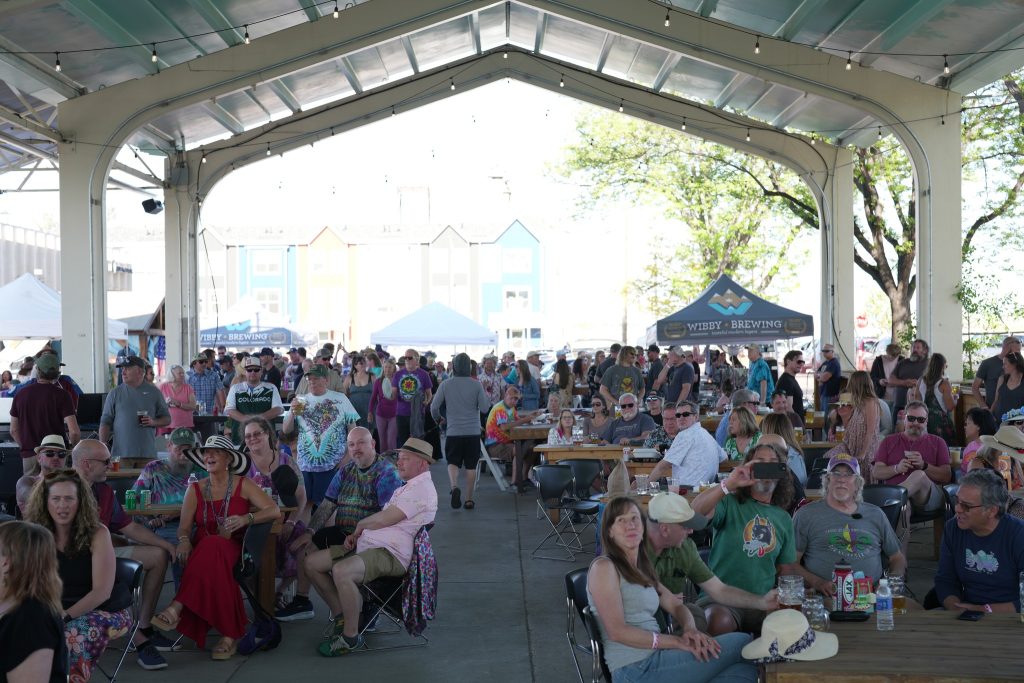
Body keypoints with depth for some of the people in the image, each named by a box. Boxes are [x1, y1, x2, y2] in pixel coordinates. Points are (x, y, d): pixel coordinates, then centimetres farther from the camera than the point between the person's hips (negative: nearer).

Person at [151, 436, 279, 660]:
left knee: (212, 547, -38)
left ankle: (176, 609, -39)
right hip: (202, 550, 2)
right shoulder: (195, 489, 14)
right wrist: (184, 540, -19)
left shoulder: (243, 485, 6)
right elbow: (184, 527, 6)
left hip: (232, 549, -2)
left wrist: (246, 518, -23)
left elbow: (275, 511, -5)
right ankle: (229, 633, -38)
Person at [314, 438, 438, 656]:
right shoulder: (405, 488, 26)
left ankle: (351, 637, -20)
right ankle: (341, 616, 13)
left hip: (390, 553, -11)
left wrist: (359, 525, 4)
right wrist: (356, 534, 5)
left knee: (341, 571, -36)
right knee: (312, 563, 4)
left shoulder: (422, 489, -10)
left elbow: (383, 519, -15)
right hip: (365, 545, 11)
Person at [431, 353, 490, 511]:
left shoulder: (445, 384, -4)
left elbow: (434, 407, -2)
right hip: (473, 432, 0)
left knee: (452, 463, 11)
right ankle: (469, 499, 14)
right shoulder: (476, 385, -6)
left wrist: (437, 418, 19)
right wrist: (485, 397, 13)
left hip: (453, 431, 0)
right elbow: (485, 409, -6)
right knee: (471, 466, 10)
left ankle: (454, 487, -16)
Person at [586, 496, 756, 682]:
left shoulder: (642, 570, 22)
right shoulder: (603, 567, -5)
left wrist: (690, 629, -4)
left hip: (653, 658, 8)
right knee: (742, 643, -7)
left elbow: (676, 606, 22)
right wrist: (677, 641, -15)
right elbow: (617, 631, -14)